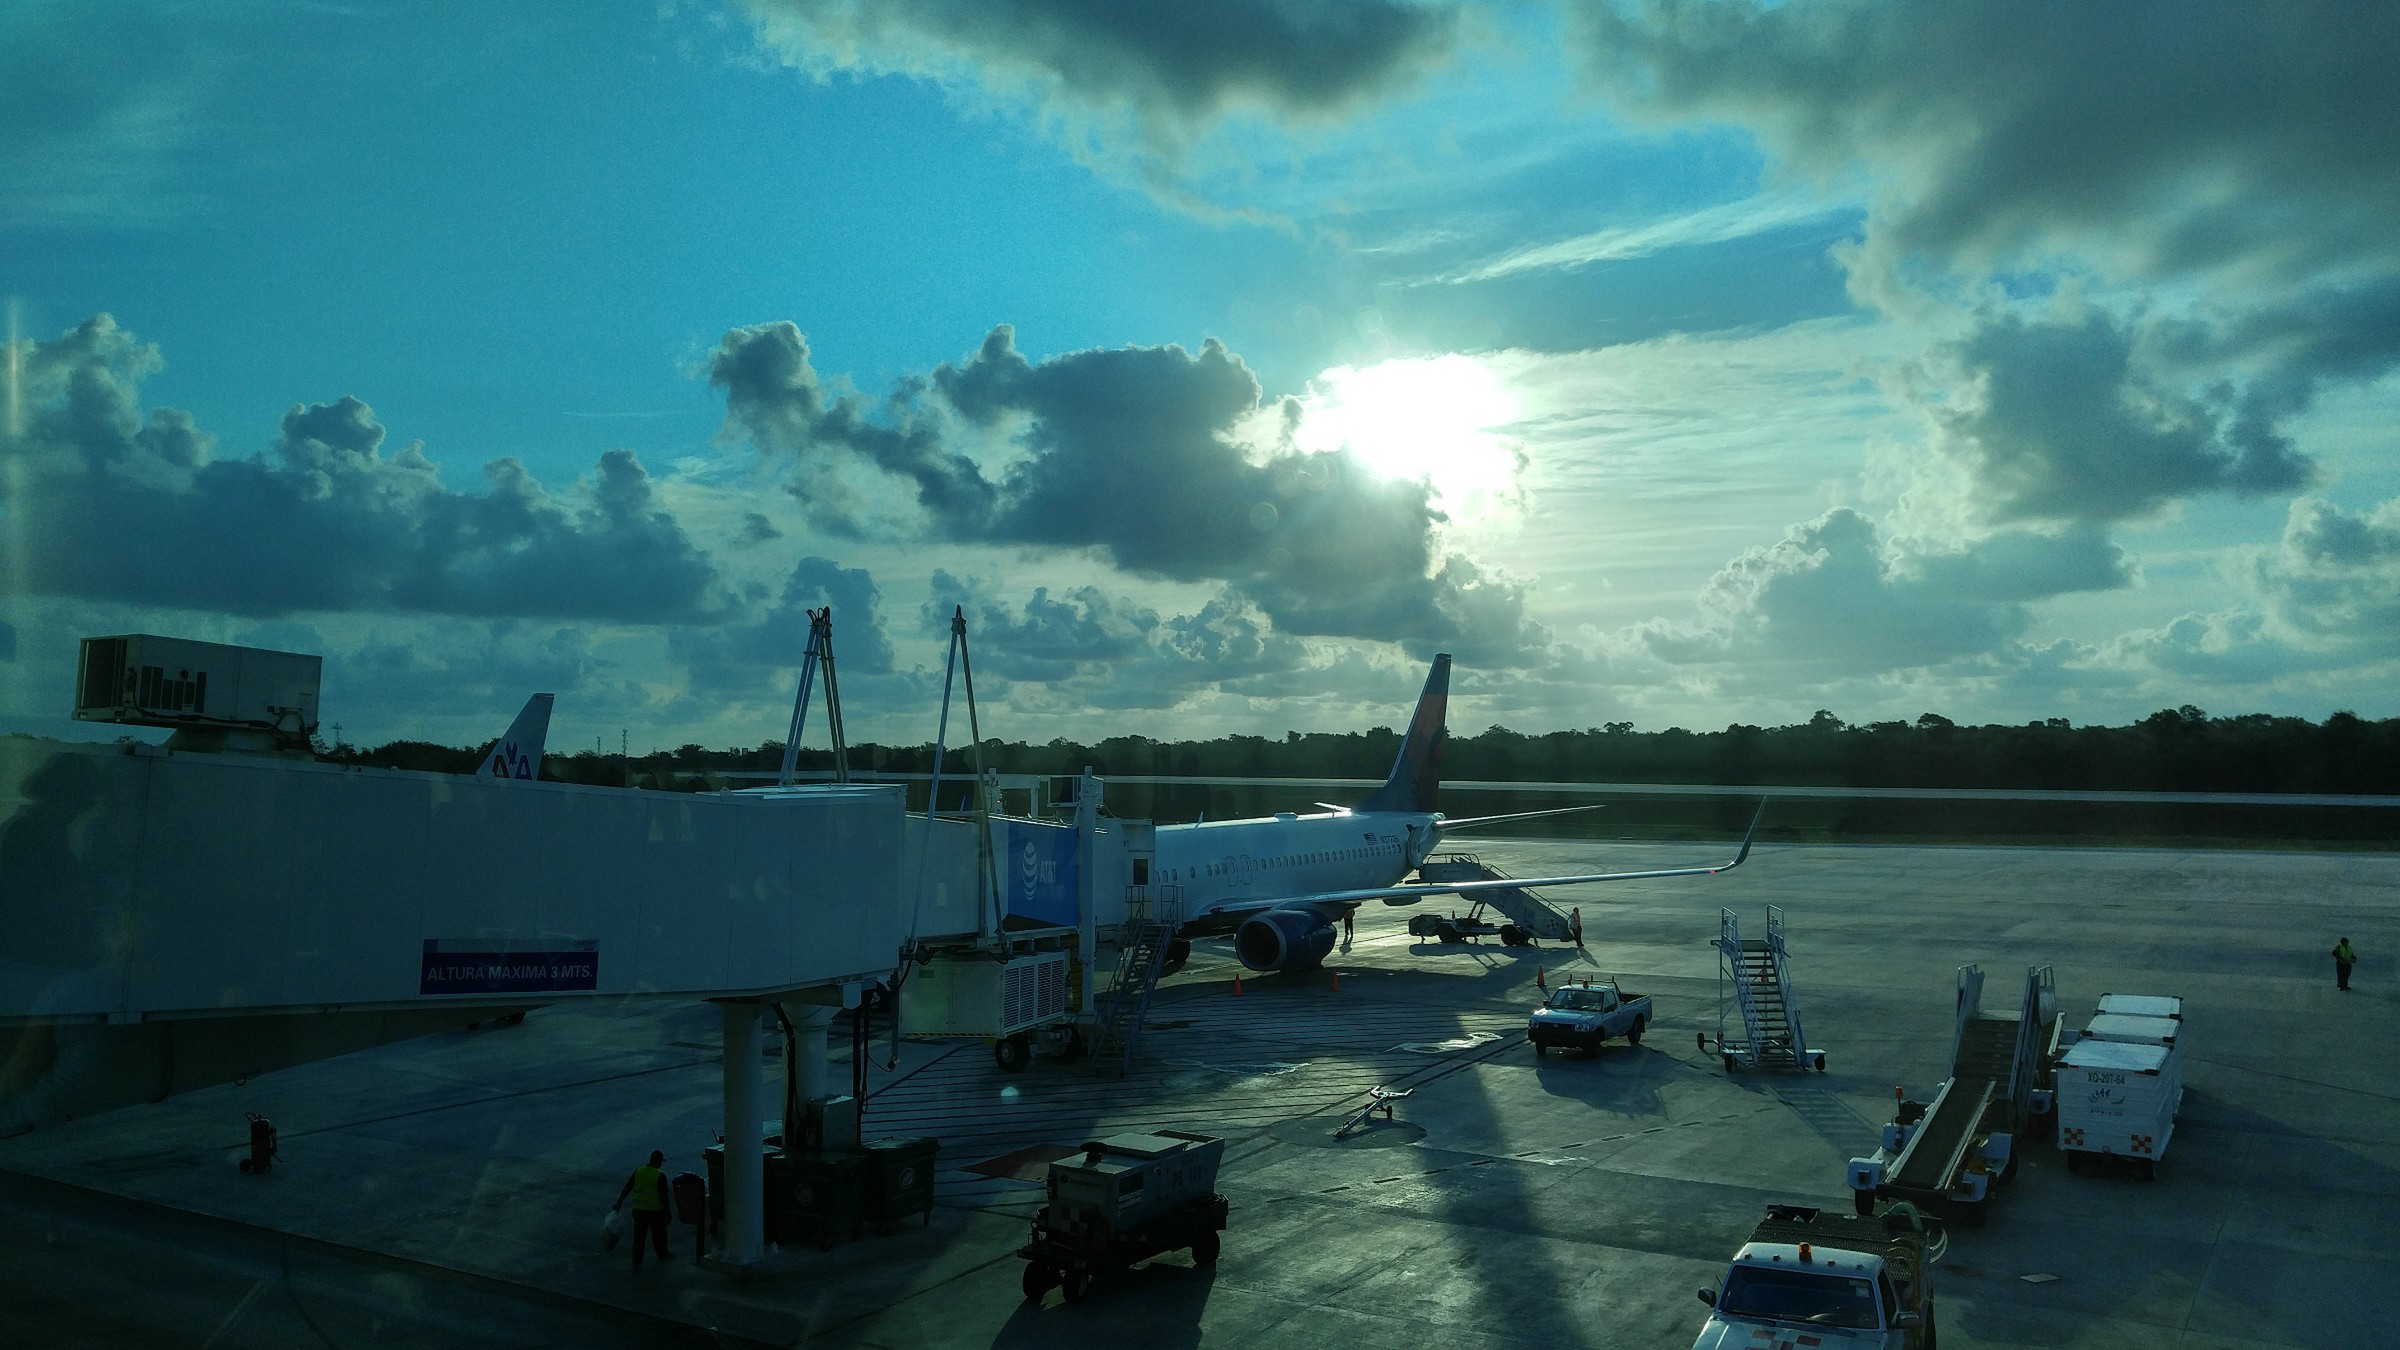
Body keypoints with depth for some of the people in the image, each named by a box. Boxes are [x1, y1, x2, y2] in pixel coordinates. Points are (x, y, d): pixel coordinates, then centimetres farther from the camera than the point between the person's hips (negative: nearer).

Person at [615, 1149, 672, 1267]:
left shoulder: (638, 1171, -3)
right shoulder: (660, 1176, -16)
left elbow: (627, 1188, 0)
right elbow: (663, 1196, -14)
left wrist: (619, 1203, 9)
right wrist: (667, 1213, -5)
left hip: (639, 1209, 3)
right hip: (656, 1210, -3)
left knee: (638, 1236, 10)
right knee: (658, 1235, 17)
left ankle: (636, 1262, 9)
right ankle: (662, 1255, 35)